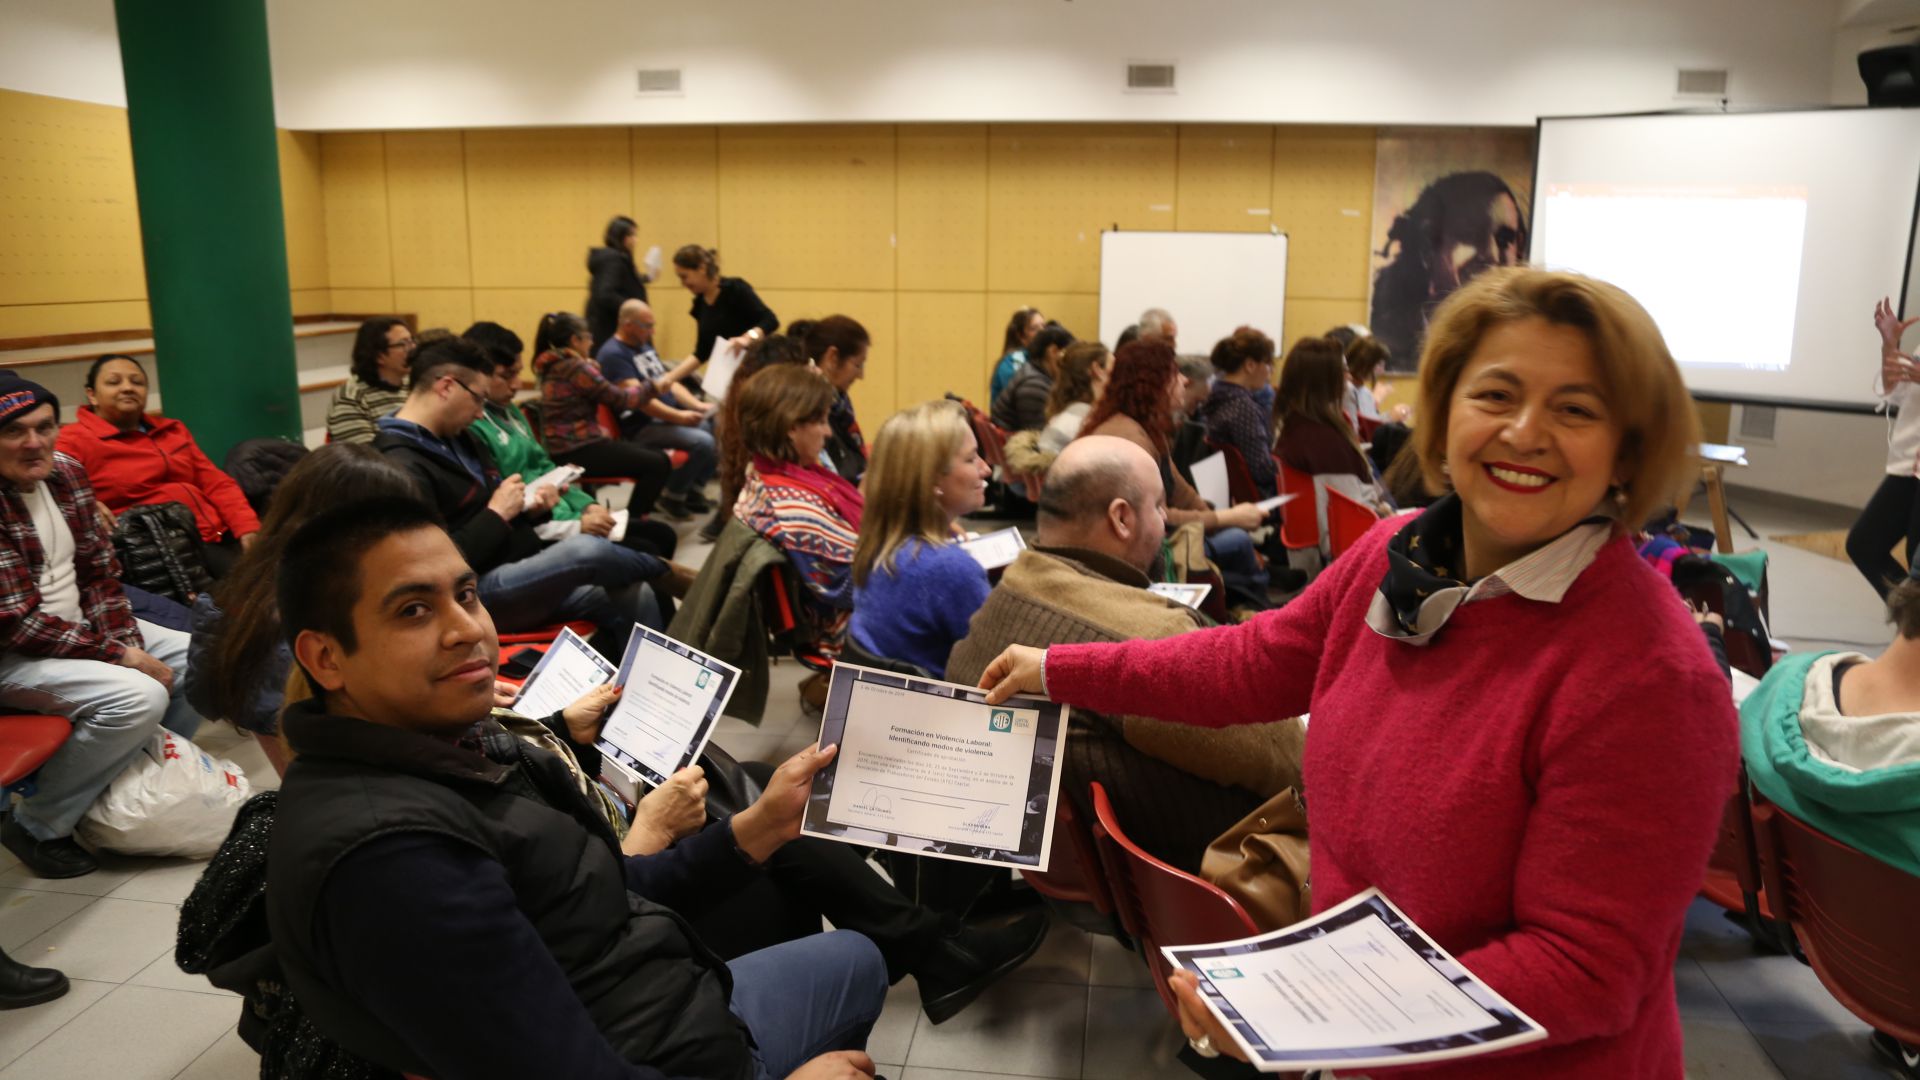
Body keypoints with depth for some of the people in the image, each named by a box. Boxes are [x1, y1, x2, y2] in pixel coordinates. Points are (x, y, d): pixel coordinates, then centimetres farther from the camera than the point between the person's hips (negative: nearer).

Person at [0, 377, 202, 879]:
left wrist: (128, 643, -10)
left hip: (79, 627, 8)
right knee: (138, 695, -29)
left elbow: (99, 574, 5)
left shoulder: (67, 474, -1)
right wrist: (122, 658, -22)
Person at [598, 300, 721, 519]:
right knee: (702, 442, -27)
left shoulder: (645, 346, 17)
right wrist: (679, 416, -26)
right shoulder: (613, 354, -13)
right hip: (641, 427, -10)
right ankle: (672, 497, -6)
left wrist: (697, 405, 0)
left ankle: (694, 491, 9)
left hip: (669, 417, 10)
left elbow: (669, 382, 17)